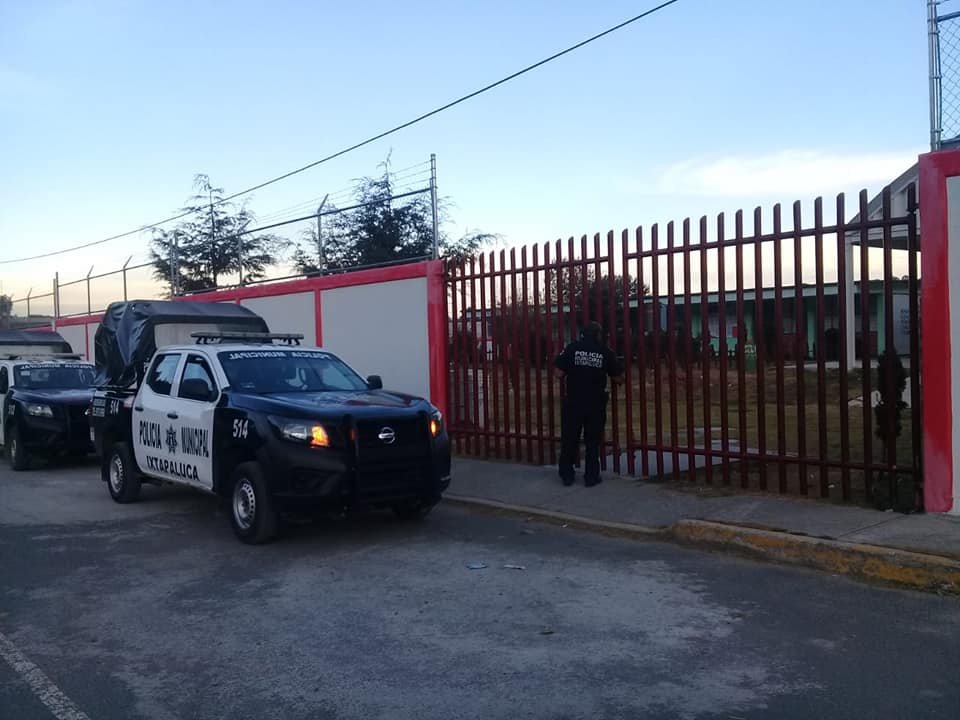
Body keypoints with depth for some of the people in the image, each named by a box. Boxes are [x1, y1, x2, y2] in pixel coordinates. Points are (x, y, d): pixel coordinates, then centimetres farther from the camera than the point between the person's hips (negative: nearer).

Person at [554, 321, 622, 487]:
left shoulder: (572, 348, -4)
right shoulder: (606, 352, -1)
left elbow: (560, 372, -7)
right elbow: (616, 377, 3)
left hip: (573, 403, 0)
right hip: (596, 404, 0)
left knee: (569, 440, 11)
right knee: (592, 442, 10)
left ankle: (566, 475, 17)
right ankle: (591, 477, 12)